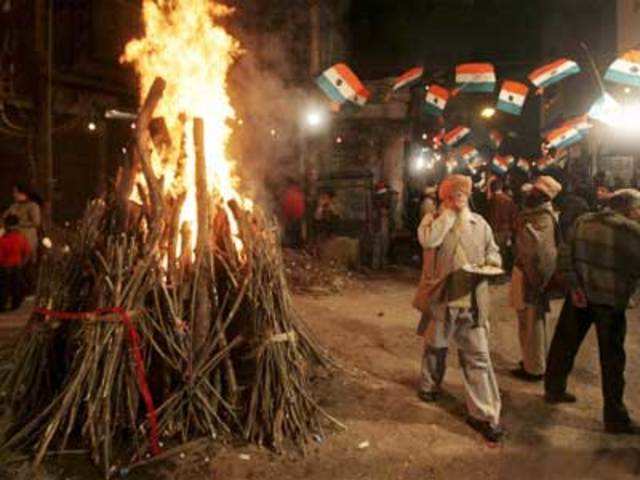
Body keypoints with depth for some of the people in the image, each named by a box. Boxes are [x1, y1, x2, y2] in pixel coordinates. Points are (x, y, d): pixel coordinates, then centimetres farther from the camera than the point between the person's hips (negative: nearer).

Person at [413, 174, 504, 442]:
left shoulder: (479, 223, 7)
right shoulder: (434, 220, -2)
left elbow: (493, 251, 17)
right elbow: (429, 241, -24)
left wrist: (490, 262, -7)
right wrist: (449, 213, -15)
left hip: (472, 300, 2)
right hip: (441, 296, -1)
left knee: (478, 356, 0)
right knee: (435, 347, 19)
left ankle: (483, 414, 7)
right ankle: (429, 386, 45)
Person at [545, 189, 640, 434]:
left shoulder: (583, 222, 1)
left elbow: (564, 256, -2)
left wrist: (574, 286, -3)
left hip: (580, 295, 5)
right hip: (611, 300, -5)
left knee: (564, 345, 18)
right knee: (612, 359, 7)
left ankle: (554, 389, 34)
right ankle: (615, 418, 16)